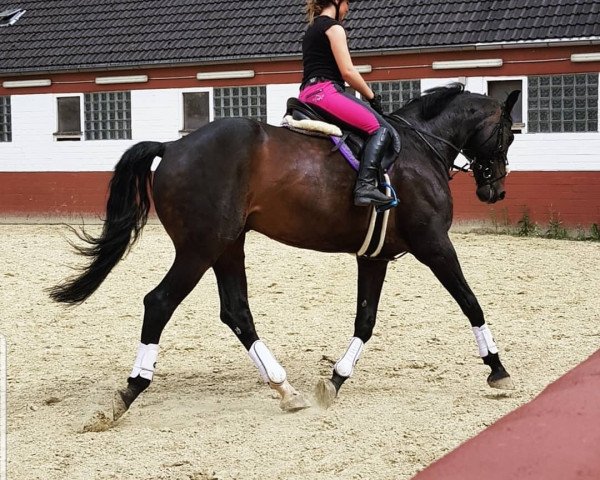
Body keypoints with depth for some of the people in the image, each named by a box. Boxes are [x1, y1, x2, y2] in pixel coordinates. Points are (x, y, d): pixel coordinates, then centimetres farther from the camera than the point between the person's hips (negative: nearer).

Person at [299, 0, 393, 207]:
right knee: (380, 127, -16)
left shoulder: (312, 29, 26)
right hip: (325, 90, -10)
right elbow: (347, 71, -11)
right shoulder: (333, 27, -3)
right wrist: (372, 96, 1)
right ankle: (365, 186, -32)